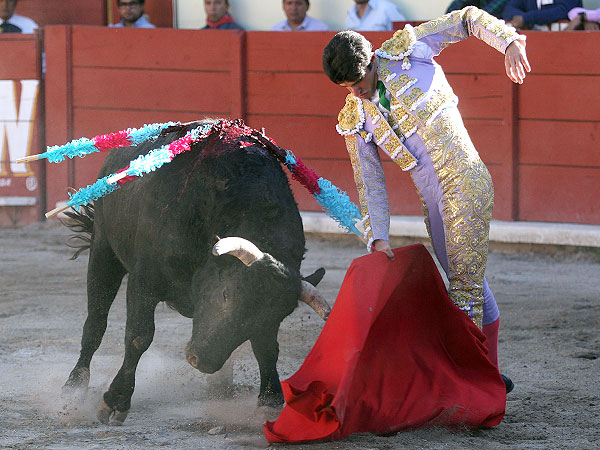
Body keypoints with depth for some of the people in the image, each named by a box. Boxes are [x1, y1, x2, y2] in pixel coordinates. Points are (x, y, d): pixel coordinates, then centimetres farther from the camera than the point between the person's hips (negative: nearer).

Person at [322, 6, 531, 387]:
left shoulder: (407, 50, -4)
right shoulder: (354, 122, 7)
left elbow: (467, 19, 4)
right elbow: (370, 183, 8)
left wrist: (508, 41, -11)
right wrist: (377, 237, -1)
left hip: (464, 183, -6)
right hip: (433, 200, 6)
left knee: (464, 284, -8)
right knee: (468, 281, 15)